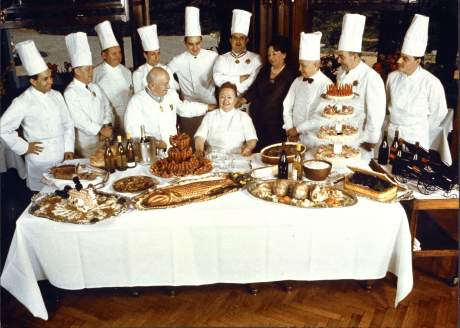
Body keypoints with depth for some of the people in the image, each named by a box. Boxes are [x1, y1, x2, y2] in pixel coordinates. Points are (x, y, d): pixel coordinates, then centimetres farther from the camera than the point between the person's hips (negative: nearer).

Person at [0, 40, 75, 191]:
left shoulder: (56, 95, 5)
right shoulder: (23, 102, -10)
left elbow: (68, 124, 8)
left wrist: (69, 149, 2)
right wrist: (24, 147, -6)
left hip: (62, 157, 5)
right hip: (40, 160, -4)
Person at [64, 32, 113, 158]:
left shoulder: (95, 88, 12)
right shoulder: (70, 93, -11)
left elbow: (107, 107, 10)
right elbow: (79, 120, -18)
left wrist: (107, 127, -7)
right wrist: (101, 130, -16)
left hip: (104, 139, 6)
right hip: (86, 142, -6)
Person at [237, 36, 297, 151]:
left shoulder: (290, 75, -2)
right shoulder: (264, 70, 13)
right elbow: (254, 89, 7)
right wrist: (243, 100, -10)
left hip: (276, 123, -4)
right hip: (257, 118, 4)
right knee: (256, 151, 3)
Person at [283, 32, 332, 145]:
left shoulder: (326, 85, -11)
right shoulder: (297, 81, 8)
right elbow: (287, 106, 8)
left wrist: (297, 129, -12)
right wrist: (290, 129, -4)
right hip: (293, 137, 5)